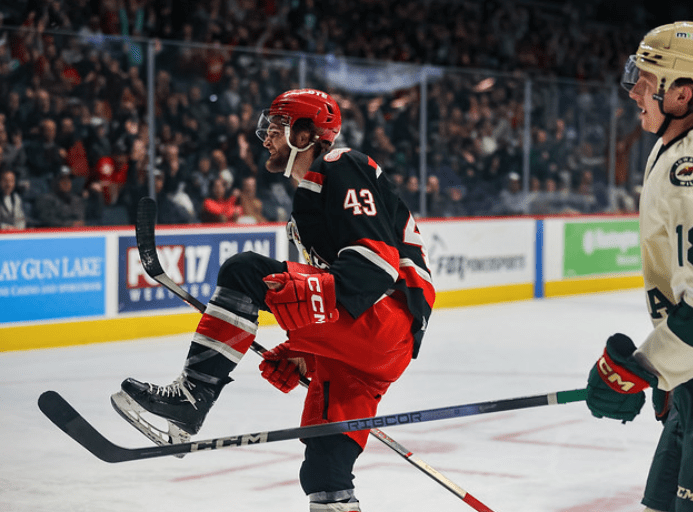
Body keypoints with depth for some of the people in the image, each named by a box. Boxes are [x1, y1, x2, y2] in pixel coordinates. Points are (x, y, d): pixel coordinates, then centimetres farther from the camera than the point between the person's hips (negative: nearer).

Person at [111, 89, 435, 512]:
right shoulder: (309, 192, 28)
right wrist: (301, 354, 23)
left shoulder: (343, 170, -4)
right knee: (324, 472, 7)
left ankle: (190, 398, -23)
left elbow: (378, 259, -18)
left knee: (245, 272, -19)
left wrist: (316, 293, -32)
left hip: (387, 315, -10)